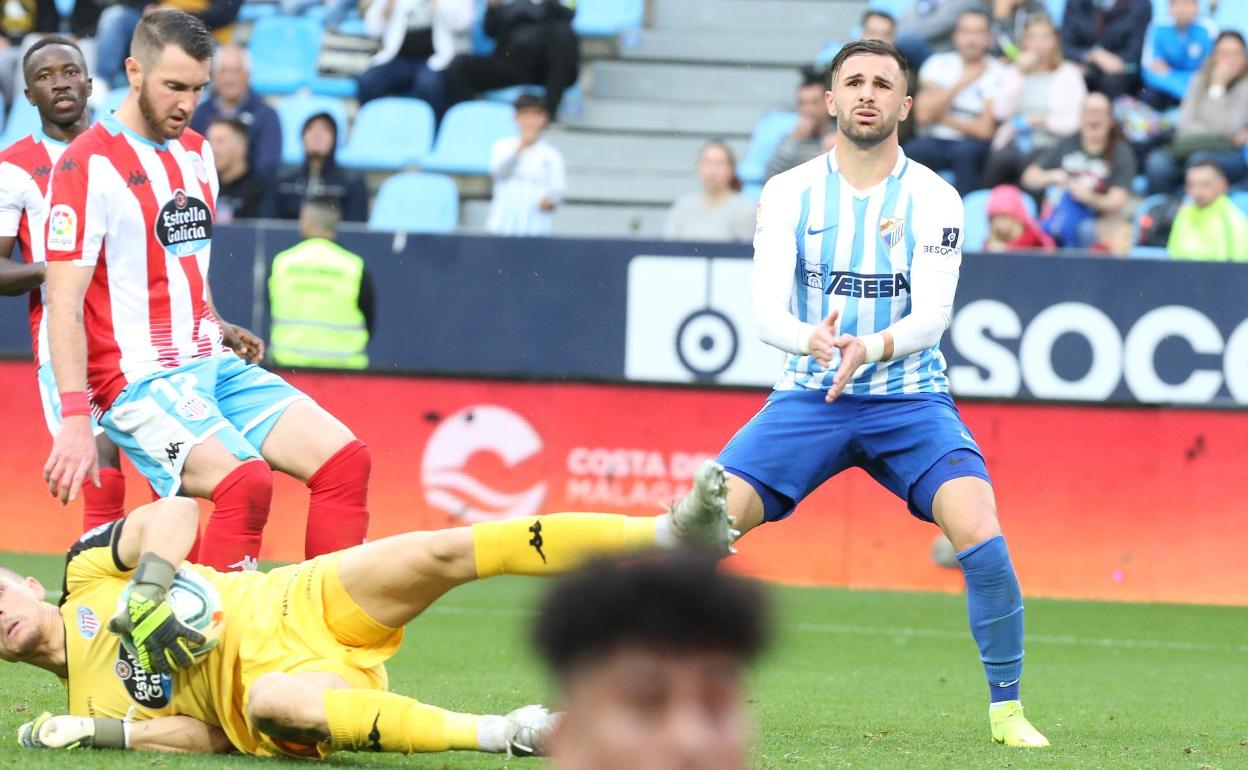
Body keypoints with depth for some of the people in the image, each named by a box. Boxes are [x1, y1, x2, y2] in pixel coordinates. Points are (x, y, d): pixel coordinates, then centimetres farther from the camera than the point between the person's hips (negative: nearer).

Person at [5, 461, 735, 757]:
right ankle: (499, 735, -49)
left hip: (300, 606, 2)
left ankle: (669, 533, -30)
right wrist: (99, 734, -10)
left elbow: (177, 510, 1)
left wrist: (149, 586, -15)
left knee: (437, 554, -24)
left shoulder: (88, 570, 16)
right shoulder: (91, 706, 12)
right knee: (269, 703, -42)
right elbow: (205, 733, 3)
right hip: (273, 677, -2)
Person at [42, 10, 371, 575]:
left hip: (214, 365, 8)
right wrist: (74, 418, -22)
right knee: (244, 481, -30)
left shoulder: (197, 153, 14)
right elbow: (64, 301, -16)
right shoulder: (89, 164, -11)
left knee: (345, 459, -8)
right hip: (140, 380, -8)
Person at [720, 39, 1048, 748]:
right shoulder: (789, 193, 0)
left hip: (910, 400, -1)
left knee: (981, 535, -24)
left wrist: (870, 348, -35)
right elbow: (767, 308, -9)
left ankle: (1007, 708, -8)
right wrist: (809, 338, -32)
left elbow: (932, 313, -14)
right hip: (807, 397, 1)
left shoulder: (934, 199, -3)